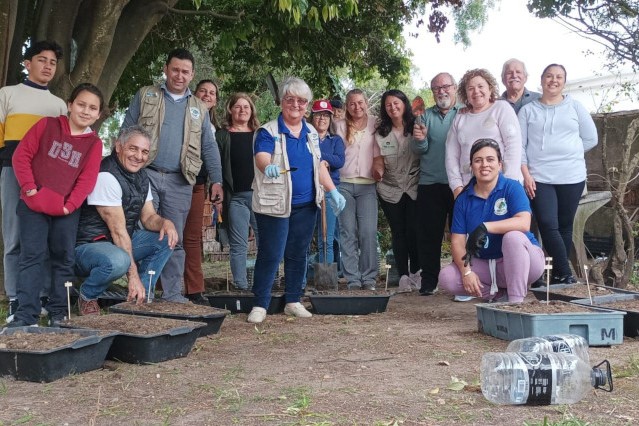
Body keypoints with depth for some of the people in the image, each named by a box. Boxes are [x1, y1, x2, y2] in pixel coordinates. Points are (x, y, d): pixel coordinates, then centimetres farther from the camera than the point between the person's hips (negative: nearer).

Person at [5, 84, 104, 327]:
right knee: (33, 256, -5)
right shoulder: (47, 125, 2)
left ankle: (58, 313, 17)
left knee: (63, 259, 7)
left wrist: (69, 205, -12)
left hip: (67, 210, 2)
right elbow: (22, 155, -1)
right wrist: (30, 189, -11)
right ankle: (26, 315, -4)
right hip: (33, 204, -2)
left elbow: (87, 179, -1)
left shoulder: (94, 144, 6)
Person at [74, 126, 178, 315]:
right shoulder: (106, 176, -21)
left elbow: (148, 217, 10)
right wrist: (133, 275, -24)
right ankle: (87, 297, -7)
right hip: (87, 246, -9)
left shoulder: (142, 176, 7)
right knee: (118, 261, -39)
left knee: (166, 238, -2)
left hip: (122, 243, 9)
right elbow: (118, 230, -23)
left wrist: (165, 222, -16)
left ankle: (142, 296, 0)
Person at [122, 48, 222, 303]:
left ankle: (173, 295, 9)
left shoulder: (199, 109, 16)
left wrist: (216, 181, 3)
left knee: (175, 240, 4)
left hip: (180, 183, 2)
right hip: (146, 175, -2)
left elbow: (209, 148, 13)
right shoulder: (145, 96, 9)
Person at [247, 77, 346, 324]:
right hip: (274, 205, -5)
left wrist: (333, 192, 9)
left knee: (298, 254, 12)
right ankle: (260, 304, 5)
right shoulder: (268, 132, -6)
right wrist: (268, 167, -46)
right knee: (270, 255, -4)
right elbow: (261, 157, -24)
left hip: (306, 205, 6)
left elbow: (319, 166, 17)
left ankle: (293, 301, 23)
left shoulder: (311, 133, 13)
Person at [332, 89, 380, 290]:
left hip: (367, 184, -1)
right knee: (348, 232, -1)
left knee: (368, 232, -10)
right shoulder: (340, 126, 12)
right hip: (344, 183, 1)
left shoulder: (375, 123, 10)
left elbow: (379, 152, 9)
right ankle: (353, 279, 3)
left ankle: (369, 278, -2)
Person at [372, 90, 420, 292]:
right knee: (398, 232, 3)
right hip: (390, 189, 2)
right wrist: (377, 171, -17)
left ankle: (415, 271, 12)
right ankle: (403, 275, 7)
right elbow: (379, 159, 5)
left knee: (413, 230, -5)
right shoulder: (381, 133, 6)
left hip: (414, 187, -2)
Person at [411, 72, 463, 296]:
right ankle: (428, 279, 10)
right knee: (429, 233, 3)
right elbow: (419, 150, 6)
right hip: (430, 183, 2)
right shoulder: (426, 116, 12)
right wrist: (419, 139, -16)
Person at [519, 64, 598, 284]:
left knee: (564, 226, 4)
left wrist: (569, 152, 8)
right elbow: (519, 145, 2)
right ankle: (566, 274, -9)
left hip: (572, 177, 1)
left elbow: (591, 138, 12)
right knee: (548, 225, -14)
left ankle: (558, 275, 12)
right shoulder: (528, 110, 8)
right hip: (539, 177, -1)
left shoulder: (575, 107, 10)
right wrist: (525, 174, -8)